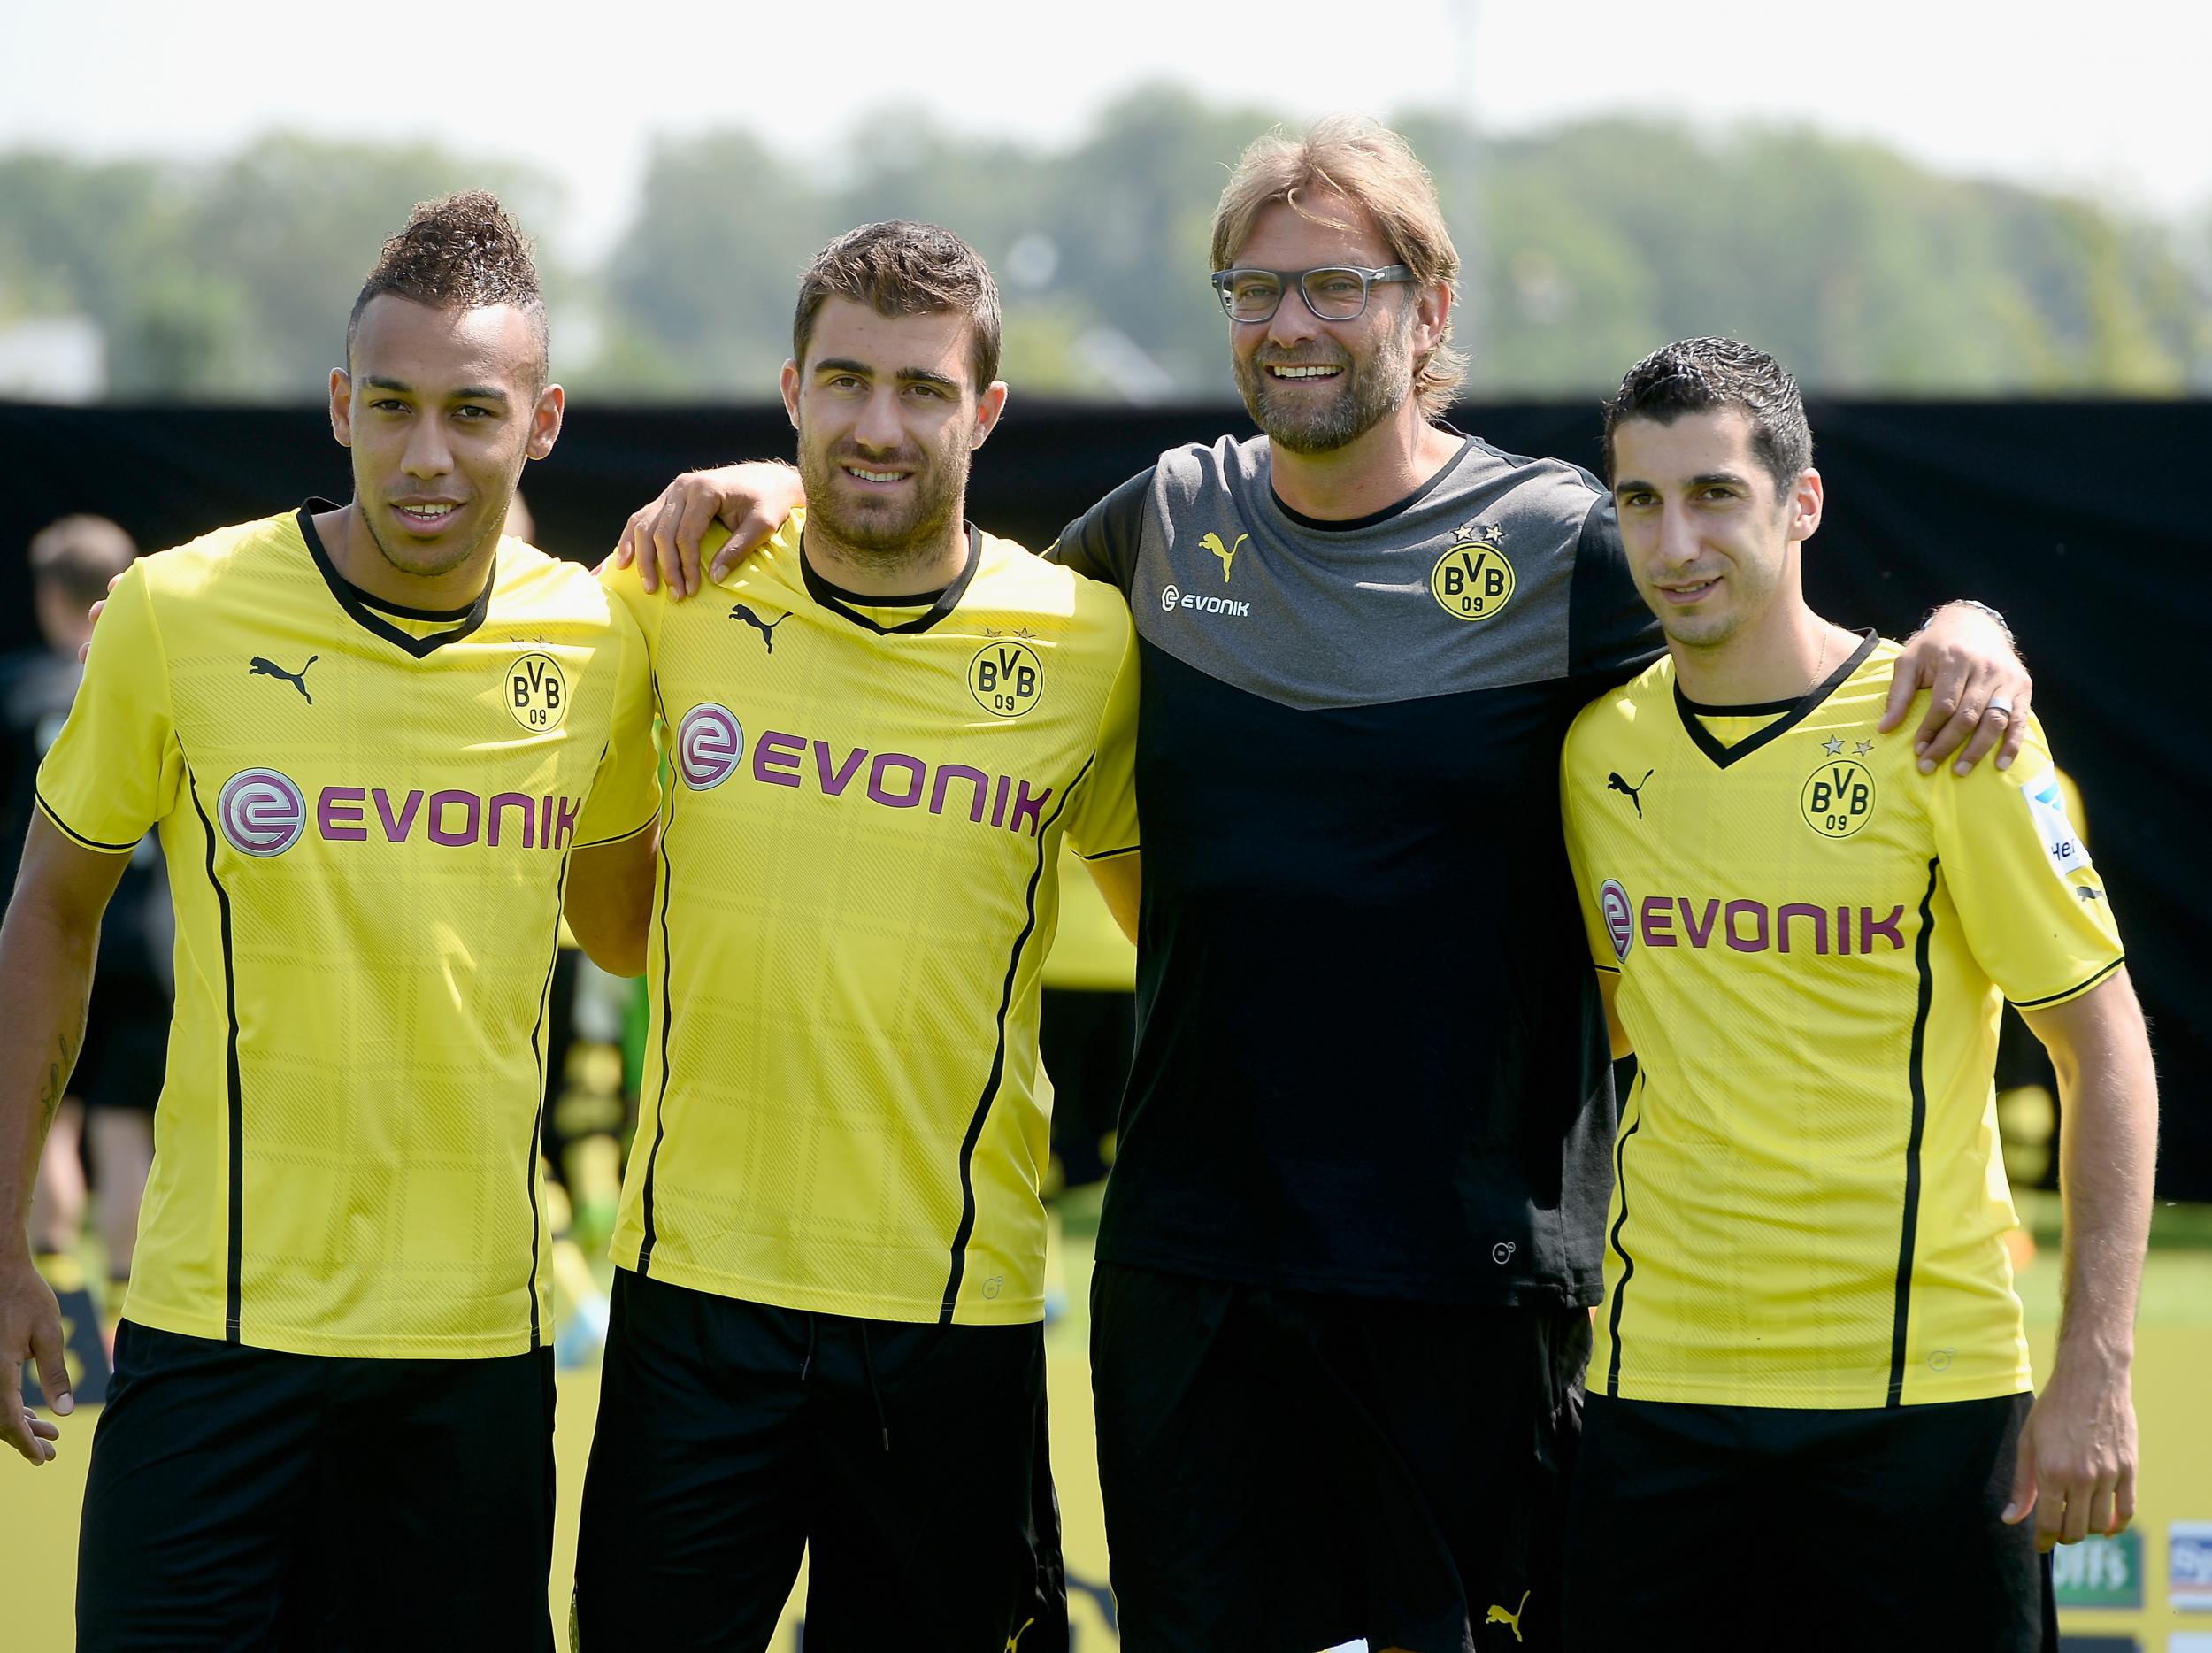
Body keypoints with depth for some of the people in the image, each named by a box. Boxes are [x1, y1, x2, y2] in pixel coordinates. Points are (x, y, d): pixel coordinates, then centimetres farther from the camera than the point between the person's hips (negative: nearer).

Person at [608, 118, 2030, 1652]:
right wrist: (788, 491, 10)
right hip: (1192, 1263, 3)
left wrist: (1957, 639, -22)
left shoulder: (1563, 545, -4)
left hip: (1473, 1259, -3)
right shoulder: (1173, 520, 7)